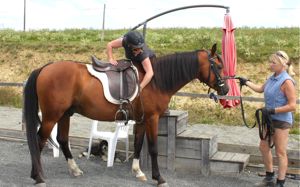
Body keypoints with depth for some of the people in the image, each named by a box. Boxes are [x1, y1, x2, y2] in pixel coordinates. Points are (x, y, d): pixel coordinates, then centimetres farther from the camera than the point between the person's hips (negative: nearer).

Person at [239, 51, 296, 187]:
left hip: (282, 121, -9)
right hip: (270, 119, 9)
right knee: (263, 147, 16)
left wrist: (273, 110, -24)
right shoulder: (272, 78, 5)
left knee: (280, 152, 2)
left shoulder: (286, 81, -20)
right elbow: (260, 89, 23)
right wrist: (246, 82, 22)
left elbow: (292, 106, -22)